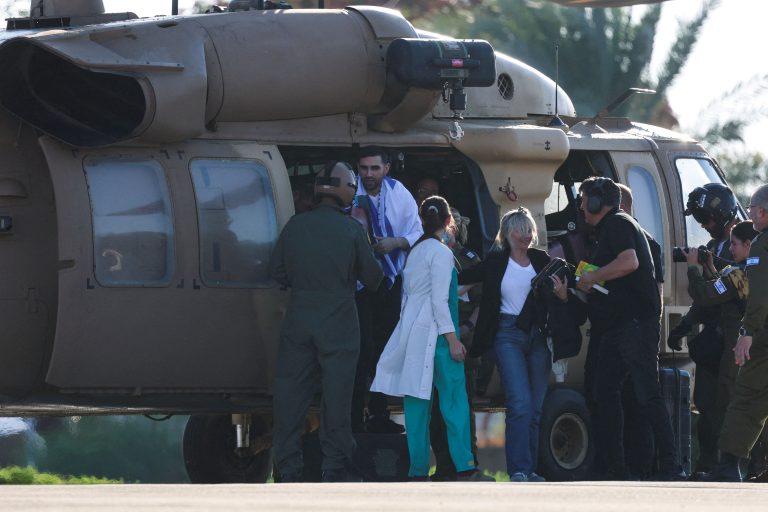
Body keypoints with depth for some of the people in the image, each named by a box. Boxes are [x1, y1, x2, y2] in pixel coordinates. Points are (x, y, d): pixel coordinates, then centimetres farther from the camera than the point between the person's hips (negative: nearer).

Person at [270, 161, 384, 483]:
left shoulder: (295, 226, 1)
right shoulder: (352, 230, -7)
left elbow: (278, 272, 7)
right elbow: (372, 277, 0)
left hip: (298, 321, 2)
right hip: (338, 323, -2)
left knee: (290, 392, 7)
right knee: (336, 395, 3)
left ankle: (288, 468, 6)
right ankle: (334, 468, 4)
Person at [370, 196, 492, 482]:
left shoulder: (415, 251, 14)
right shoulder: (441, 253, -9)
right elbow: (439, 300, -14)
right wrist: (452, 338, -13)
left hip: (412, 331, 8)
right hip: (434, 333, -8)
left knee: (416, 404, 5)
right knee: (455, 401, -5)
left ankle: (418, 470, 4)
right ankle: (464, 467, -9)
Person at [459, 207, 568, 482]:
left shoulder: (541, 260, 8)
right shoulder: (495, 262, 3)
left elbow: (556, 299, 10)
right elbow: (461, 278, 11)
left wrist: (562, 294, -10)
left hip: (538, 336, 3)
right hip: (508, 336, -3)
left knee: (536, 408, 4)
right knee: (520, 404, -15)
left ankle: (530, 469, 11)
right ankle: (518, 469, -14)